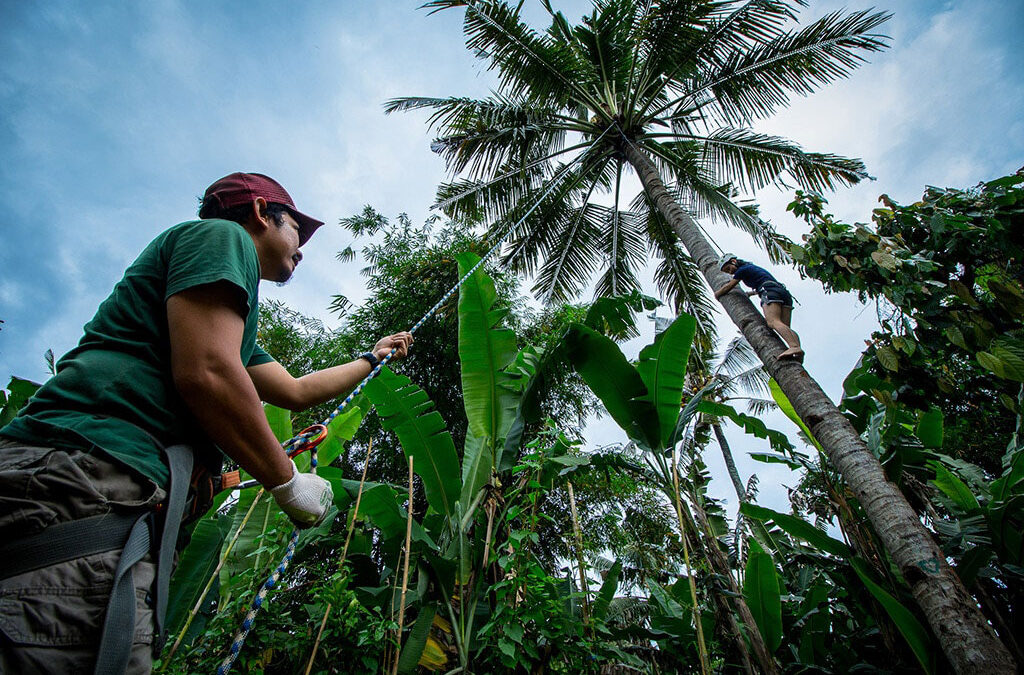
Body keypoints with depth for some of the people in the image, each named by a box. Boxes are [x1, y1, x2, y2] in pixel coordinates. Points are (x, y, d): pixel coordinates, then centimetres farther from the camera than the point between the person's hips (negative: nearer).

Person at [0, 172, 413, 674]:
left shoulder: (226, 322, 31)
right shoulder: (222, 234, 2)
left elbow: (294, 391, 38)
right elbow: (205, 374, -14)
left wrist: (371, 359, 51)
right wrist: (287, 482, -4)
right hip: (87, 481, -10)